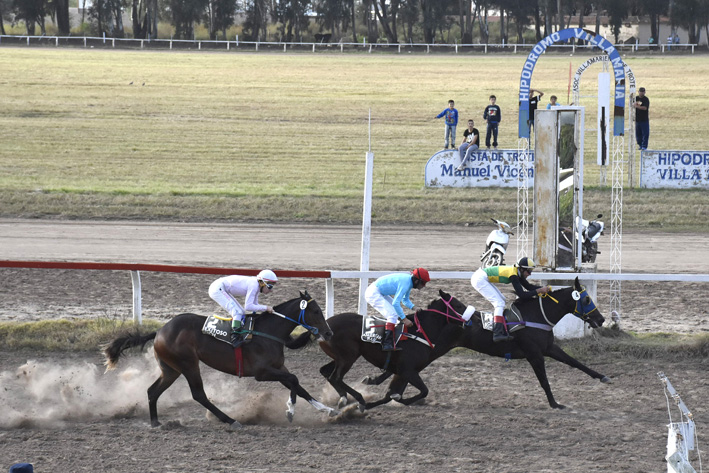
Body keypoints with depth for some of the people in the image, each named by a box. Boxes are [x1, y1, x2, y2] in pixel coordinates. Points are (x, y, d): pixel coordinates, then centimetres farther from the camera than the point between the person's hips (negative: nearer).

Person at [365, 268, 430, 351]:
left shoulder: (409, 281, 5)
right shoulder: (405, 283, -26)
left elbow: (405, 299, 19)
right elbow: (395, 303, -29)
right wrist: (404, 319, -25)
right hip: (373, 293, -11)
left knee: (398, 312, 14)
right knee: (392, 314, -19)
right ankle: (387, 344, -25)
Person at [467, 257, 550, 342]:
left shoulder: (518, 273, 8)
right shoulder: (513, 275, -21)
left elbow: (528, 286, 13)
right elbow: (521, 294, -22)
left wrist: (543, 288, 0)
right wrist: (539, 291, -19)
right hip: (479, 279, -11)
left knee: (501, 300, 14)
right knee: (499, 303, -13)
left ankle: (502, 332, 10)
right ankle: (497, 334, -20)